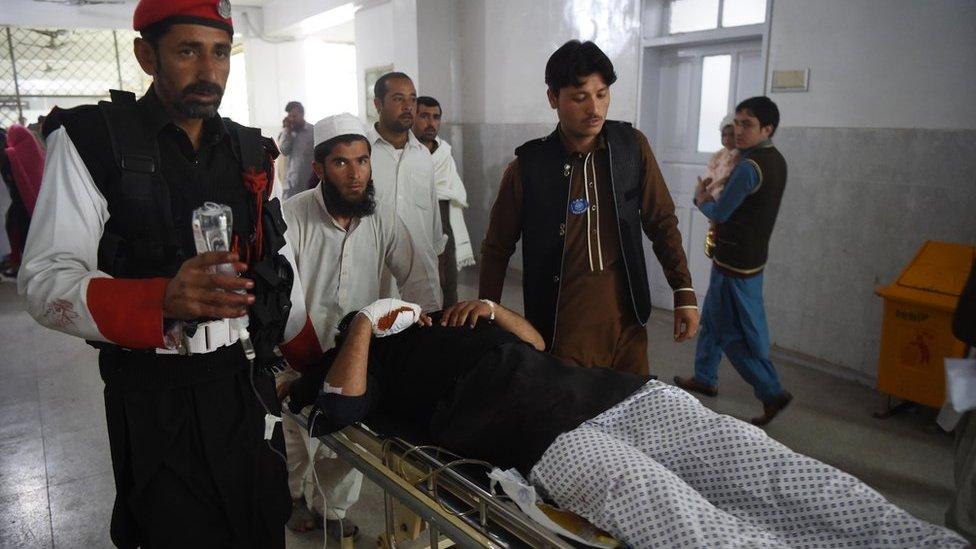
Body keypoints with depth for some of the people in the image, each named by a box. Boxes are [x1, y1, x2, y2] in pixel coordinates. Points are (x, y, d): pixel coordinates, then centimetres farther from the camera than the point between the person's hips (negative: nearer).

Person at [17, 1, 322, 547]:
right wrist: (163, 300, -30)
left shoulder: (250, 151, 8)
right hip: (156, 396, -4)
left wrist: (318, 367, 10)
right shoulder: (90, 140, -6)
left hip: (249, 384, 4)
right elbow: (45, 281, -11)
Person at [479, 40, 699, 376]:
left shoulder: (632, 146, -1)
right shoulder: (528, 167, -8)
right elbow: (497, 250, 1)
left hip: (627, 325, 3)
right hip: (561, 332, -3)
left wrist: (684, 292, 1)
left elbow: (662, 222, 7)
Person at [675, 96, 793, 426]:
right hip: (752, 255, 10)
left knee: (734, 334, 1)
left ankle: (772, 392, 7)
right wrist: (712, 200, 5)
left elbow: (720, 213, -18)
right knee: (713, 320, 21)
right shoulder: (776, 161, 8)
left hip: (735, 263, -10)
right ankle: (705, 378, 33)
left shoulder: (749, 166, -22)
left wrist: (702, 201, 3)